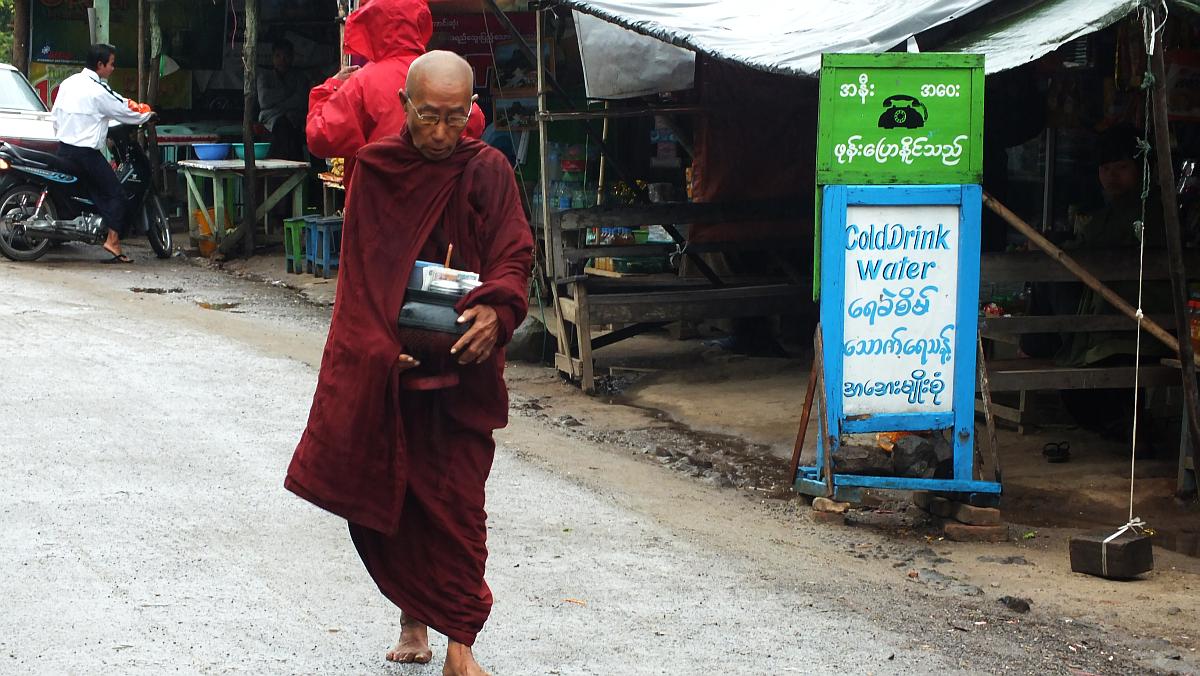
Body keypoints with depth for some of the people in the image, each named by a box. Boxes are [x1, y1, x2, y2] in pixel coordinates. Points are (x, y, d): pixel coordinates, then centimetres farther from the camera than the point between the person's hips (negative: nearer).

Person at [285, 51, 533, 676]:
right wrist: (380, 348, -14)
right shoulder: (375, 169, 1)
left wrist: (496, 311, -28)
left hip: (461, 367, -2)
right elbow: (359, 275, 0)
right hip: (382, 368, 2)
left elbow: (513, 256, -6)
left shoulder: (488, 171, -3)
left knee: (456, 503, -4)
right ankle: (412, 620, 25)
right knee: (385, 497, 7)